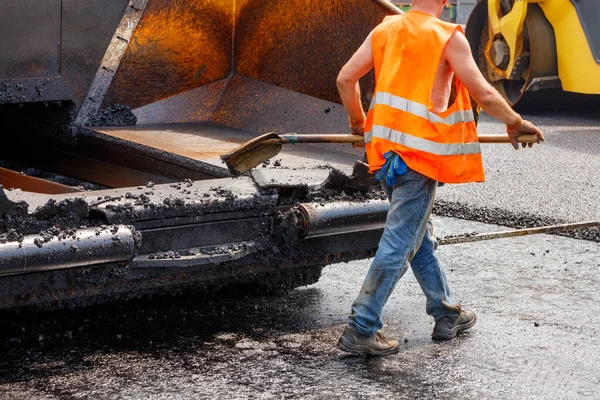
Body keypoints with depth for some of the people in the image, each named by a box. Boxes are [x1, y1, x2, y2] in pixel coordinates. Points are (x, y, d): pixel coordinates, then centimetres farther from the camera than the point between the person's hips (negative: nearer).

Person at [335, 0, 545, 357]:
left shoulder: (385, 29, 8)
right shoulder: (449, 38, -9)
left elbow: (346, 79, 8)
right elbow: (484, 94, -8)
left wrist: (358, 121, 24)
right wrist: (516, 124, 9)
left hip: (387, 148, 7)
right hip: (421, 153, -7)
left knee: (421, 237, 19)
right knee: (399, 244, -2)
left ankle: (447, 315, 31)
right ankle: (361, 330, -1)